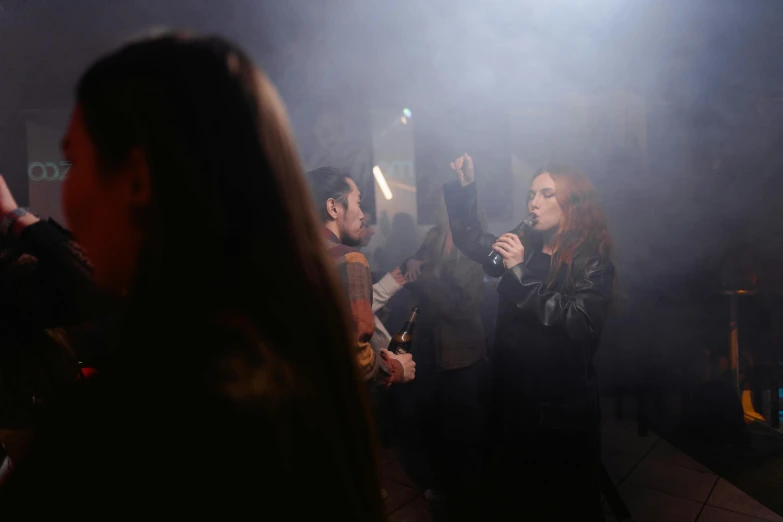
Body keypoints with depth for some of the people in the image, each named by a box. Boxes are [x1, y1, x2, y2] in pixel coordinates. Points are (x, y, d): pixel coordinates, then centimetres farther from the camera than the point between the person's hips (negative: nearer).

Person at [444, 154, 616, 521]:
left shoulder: (593, 260, -12)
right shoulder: (525, 248, 4)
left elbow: (578, 325, -26)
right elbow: (471, 239, 14)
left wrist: (521, 272, -25)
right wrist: (463, 187, 2)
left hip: (563, 407, -5)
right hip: (512, 398, 5)